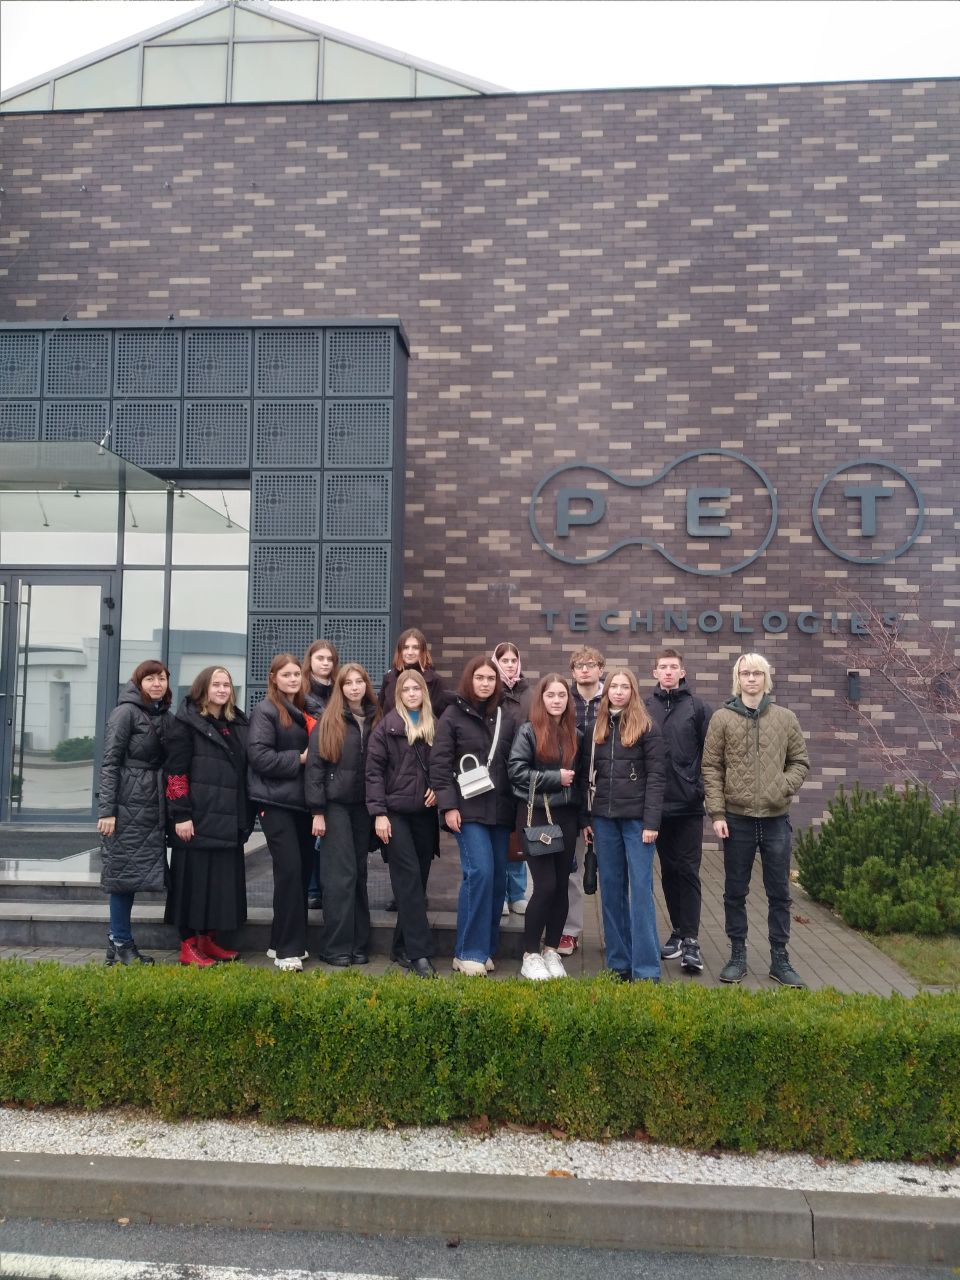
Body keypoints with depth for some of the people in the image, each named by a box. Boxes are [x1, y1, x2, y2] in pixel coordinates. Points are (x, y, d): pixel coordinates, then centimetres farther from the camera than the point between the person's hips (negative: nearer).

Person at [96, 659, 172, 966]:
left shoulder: (162, 714, 12)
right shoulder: (126, 712, -7)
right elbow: (110, 762, -11)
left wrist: (170, 809, 12)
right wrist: (106, 810, -16)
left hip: (151, 807, 7)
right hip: (127, 805, -7)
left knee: (135, 872, 10)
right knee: (124, 871, -1)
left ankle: (119, 942, 18)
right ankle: (121, 945, 8)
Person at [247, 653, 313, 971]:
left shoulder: (303, 711, 15)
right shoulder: (265, 711, -6)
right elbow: (259, 756, -16)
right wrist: (298, 759, -15)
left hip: (301, 801, 8)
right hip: (276, 802, -7)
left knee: (303, 868, 9)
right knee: (289, 869, -12)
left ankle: (283, 941, 21)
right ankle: (288, 950, -6)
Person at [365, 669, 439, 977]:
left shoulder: (434, 726, 10)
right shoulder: (388, 725, -2)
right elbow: (374, 769, -6)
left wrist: (438, 789, -4)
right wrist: (378, 812, -12)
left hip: (425, 813, 4)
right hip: (396, 811, -4)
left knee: (418, 879, 6)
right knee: (409, 879, -9)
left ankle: (403, 948, 17)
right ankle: (420, 952, -10)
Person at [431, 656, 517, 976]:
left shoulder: (505, 718, 13)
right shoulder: (453, 715, 1)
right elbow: (439, 763, -5)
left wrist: (516, 808, 9)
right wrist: (448, 805, -12)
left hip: (500, 811, 5)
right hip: (468, 809, -5)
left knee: (498, 877, 4)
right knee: (479, 873, -15)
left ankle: (486, 948, 16)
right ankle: (469, 952, -5)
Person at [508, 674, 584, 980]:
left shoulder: (575, 734, 10)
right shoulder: (528, 731, -4)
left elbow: (580, 777, 13)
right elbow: (516, 770, -11)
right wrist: (555, 778, -13)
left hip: (566, 815, 5)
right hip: (536, 815, -5)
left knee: (561, 885, 6)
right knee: (545, 885, -9)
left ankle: (551, 951, 19)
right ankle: (530, 955, 4)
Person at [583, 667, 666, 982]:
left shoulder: (646, 728, -4)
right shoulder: (598, 728, 11)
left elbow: (656, 776, -8)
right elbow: (590, 775, 13)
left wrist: (651, 821, -15)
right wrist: (587, 817, 7)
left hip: (636, 818, -5)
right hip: (604, 818, 5)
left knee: (641, 889, -5)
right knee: (611, 890, 8)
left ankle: (646, 970, -2)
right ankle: (618, 962, 16)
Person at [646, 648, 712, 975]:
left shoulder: (697, 708, 0)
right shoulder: (645, 708, 4)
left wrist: (704, 789, -7)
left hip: (689, 805, -2)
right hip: (658, 805, 3)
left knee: (688, 871, -3)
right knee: (669, 871, 12)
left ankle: (691, 940, -1)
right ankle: (678, 930, 23)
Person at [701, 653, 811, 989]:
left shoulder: (785, 718, 5)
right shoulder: (722, 718, 0)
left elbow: (800, 762, 9)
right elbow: (712, 768, -1)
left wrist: (784, 788, -10)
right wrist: (717, 813, -7)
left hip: (776, 818, 1)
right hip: (737, 818, -1)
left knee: (779, 892, 9)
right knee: (735, 892, 9)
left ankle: (780, 958, 20)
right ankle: (738, 955, 21)